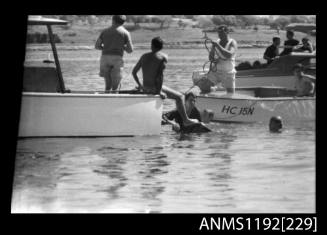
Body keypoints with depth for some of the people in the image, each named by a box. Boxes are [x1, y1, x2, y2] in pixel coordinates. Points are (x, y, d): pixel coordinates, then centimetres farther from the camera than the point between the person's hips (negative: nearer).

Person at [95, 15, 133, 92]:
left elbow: (97, 46, 16)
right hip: (117, 59, -3)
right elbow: (130, 50, 3)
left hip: (104, 58, 3)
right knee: (115, 87, 0)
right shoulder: (125, 33, 5)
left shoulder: (105, 31, 14)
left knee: (108, 85, 15)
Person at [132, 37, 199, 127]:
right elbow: (160, 74, -18)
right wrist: (159, 91, -13)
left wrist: (139, 85, 19)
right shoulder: (163, 57, -9)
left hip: (145, 88, 6)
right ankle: (185, 120, 16)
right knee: (180, 96, 11)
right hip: (155, 88, -6)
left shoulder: (144, 56, 7)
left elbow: (134, 72, 8)